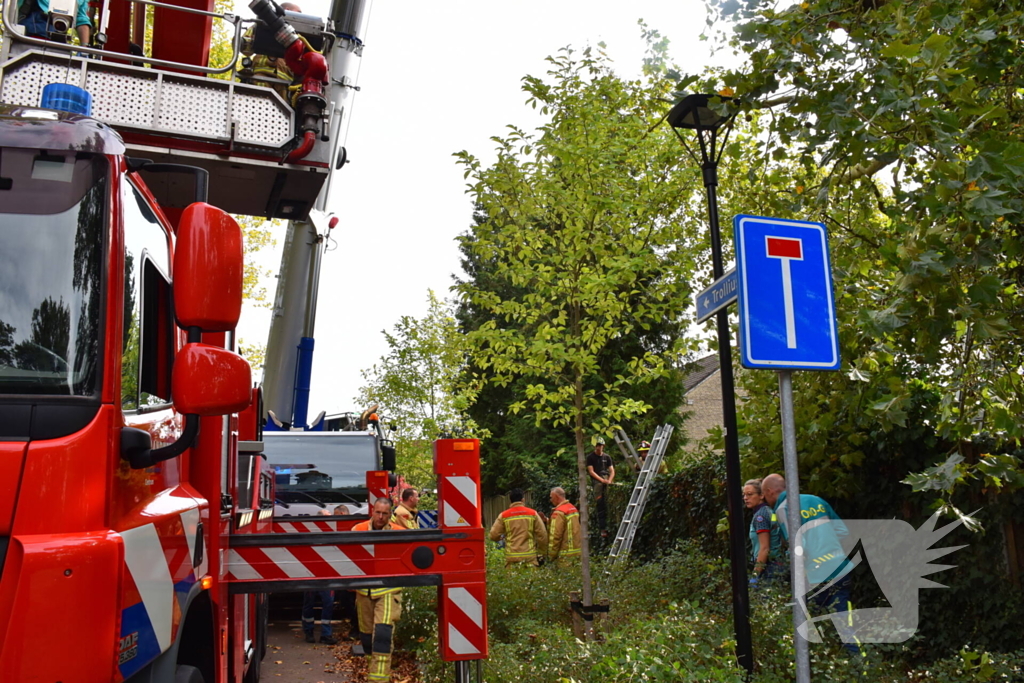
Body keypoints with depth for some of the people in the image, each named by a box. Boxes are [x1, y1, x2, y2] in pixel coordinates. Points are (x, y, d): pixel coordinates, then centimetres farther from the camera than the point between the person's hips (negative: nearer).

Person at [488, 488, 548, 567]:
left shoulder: (503, 516, 1)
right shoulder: (533, 514, 2)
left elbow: (494, 536, 2)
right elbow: (542, 535, 1)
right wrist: (542, 553, 12)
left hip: (511, 558, 0)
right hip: (530, 557, 0)